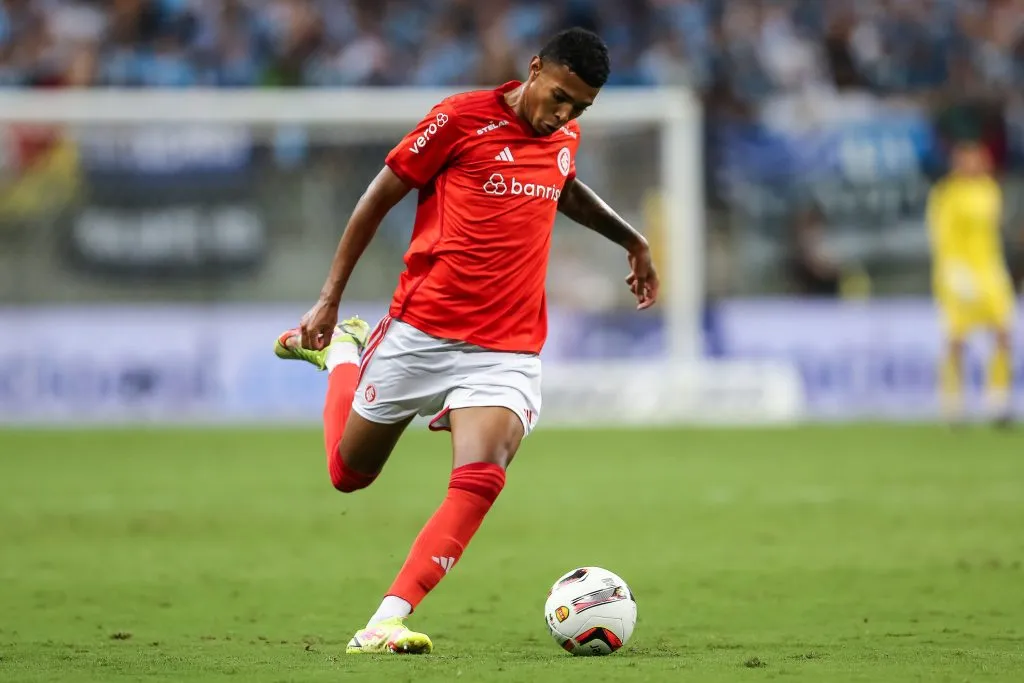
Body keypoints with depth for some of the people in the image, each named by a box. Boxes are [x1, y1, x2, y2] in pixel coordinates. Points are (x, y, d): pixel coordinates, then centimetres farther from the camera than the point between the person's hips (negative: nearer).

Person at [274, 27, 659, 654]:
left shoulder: (565, 139, 8)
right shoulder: (463, 118, -9)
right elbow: (380, 196, -2)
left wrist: (631, 239, 37)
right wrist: (329, 299, -2)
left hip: (507, 353, 3)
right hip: (421, 334, -3)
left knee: (480, 481, -23)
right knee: (349, 473, 14)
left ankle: (386, 624, -27)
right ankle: (340, 351, 45)